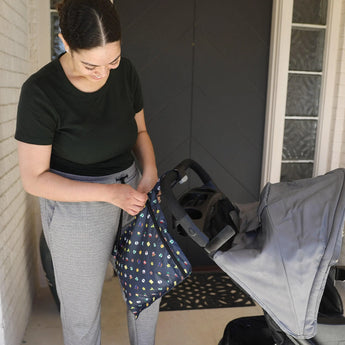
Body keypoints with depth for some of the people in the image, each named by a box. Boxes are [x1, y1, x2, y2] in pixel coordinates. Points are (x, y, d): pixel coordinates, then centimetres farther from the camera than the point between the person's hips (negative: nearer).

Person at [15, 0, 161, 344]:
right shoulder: (41, 91, -22)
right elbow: (34, 179, -18)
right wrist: (110, 192, -26)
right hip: (77, 205, -5)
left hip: (129, 189, 6)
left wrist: (149, 172, -13)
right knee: (82, 310, 13)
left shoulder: (125, 72, -7)